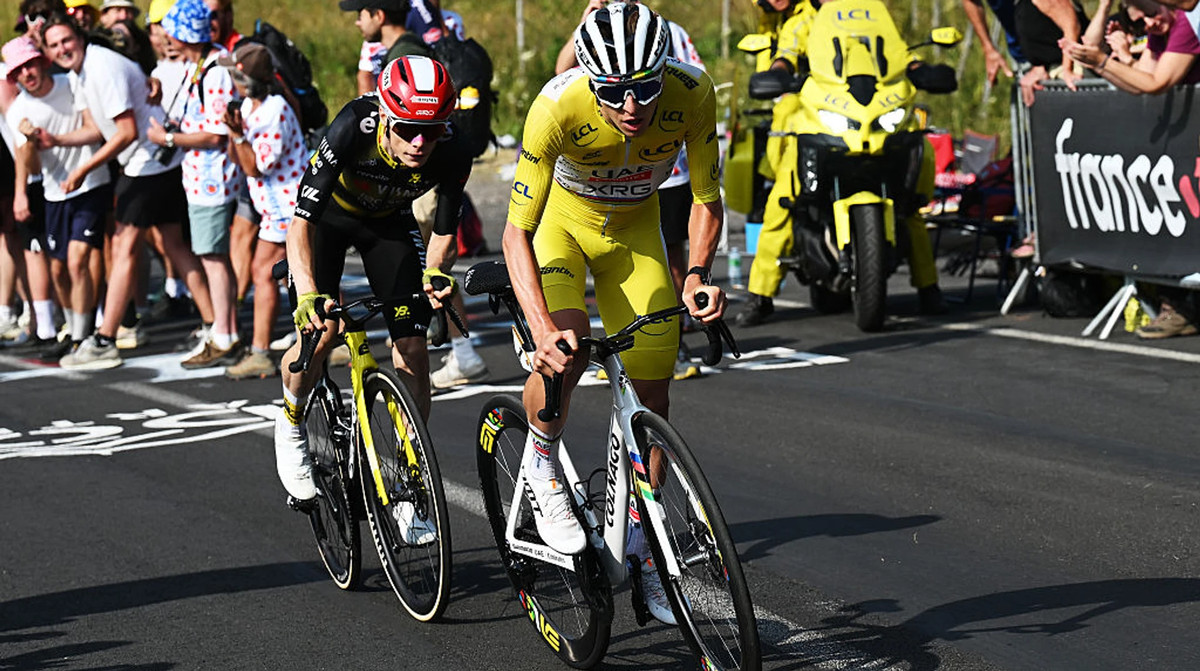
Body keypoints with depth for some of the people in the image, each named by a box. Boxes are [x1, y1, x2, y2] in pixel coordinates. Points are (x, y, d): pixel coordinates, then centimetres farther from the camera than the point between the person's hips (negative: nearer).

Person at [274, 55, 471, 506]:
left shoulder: (451, 157, -30)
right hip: (328, 216, -2)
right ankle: (291, 425, 9)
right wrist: (308, 295, -53)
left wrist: (434, 271, -36)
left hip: (388, 220, 3)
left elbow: (443, 229, -14)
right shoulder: (353, 130, -39)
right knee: (321, 331, -20)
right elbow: (302, 220, -39)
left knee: (412, 344, -9)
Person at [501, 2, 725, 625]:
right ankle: (541, 466, 1)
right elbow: (516, 230, -33)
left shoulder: (693, 93, -30)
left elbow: (706, 200, -15)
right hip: (561, 219, -3)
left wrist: (697, 274, -33)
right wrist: (542, 328, -46)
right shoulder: (557, 106, -37)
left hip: (635, 227, 3)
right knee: (564, 352, -30)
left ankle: (640, 548, 18)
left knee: (652, 391, 0)